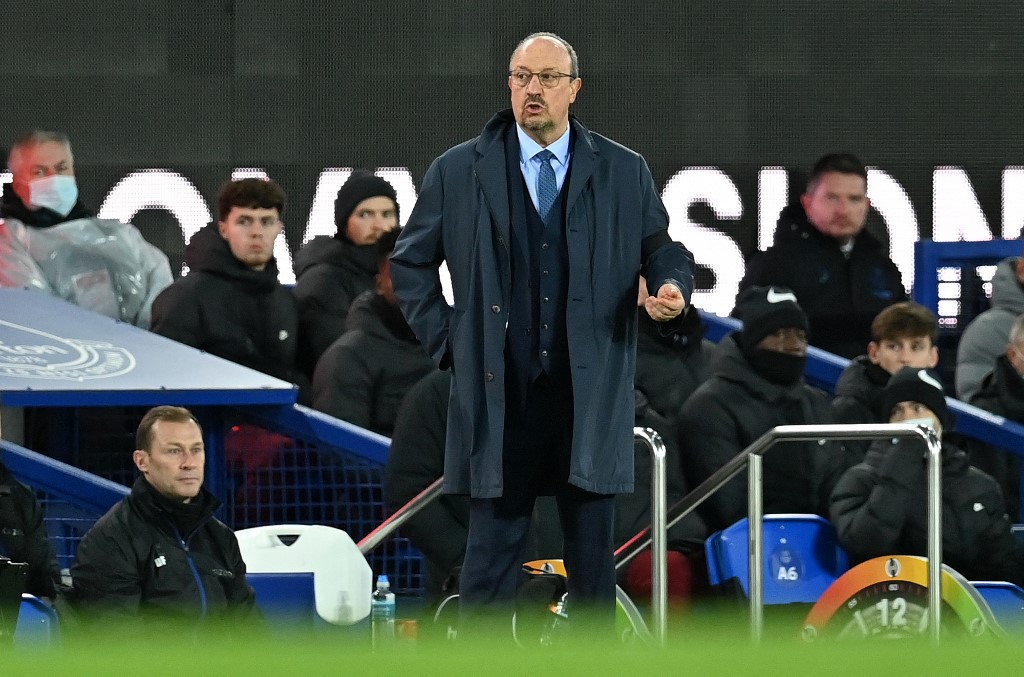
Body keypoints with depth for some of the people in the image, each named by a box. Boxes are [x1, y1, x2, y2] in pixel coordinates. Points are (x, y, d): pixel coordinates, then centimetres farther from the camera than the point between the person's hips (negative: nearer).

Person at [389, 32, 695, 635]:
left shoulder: (624, 173, 8)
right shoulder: (458, 172, 7)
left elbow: (663, 249, 15)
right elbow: (411, 263, 15)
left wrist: (672, 287, -8)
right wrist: (446, 341, 5)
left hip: (591, 398, 1)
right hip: (498, 398, -1)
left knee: (594, 559, 4)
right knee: (493, 556, 0)